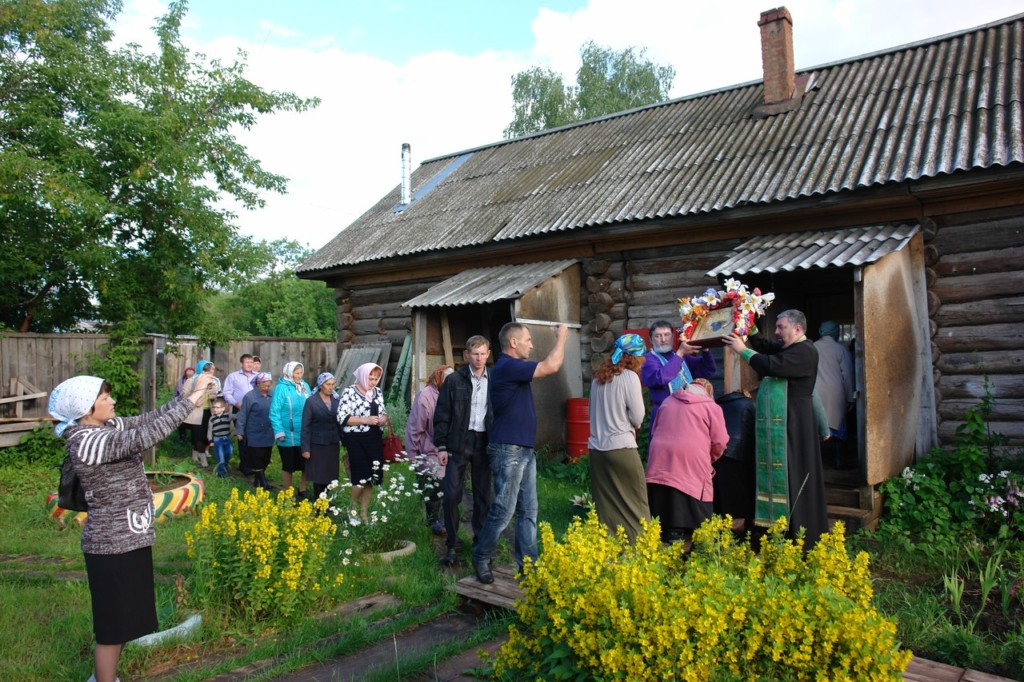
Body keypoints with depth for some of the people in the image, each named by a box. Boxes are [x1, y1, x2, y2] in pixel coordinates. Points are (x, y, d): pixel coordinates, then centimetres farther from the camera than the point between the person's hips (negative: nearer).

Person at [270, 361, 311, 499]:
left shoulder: (305, 386, 2)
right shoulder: (281, 388, -13)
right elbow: (274, 412, -13)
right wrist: (279, 432, -15)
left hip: (304, 434, 5)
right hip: (288, 435, -5)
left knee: (306, 464, 12)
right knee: (288, 466, 11)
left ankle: (302, 491, 31)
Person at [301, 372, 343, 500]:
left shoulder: (337, 400, 5)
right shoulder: (311, 401, -7)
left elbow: (340, 423, 9)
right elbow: (305, 427, -7)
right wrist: (305, 448, -10)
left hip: (333, 444, 4)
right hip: (317, 445, -4)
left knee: (329, 476, 7)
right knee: (318, 477, 3)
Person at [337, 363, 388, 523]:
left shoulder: (378, 392, 9)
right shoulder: (349, 392, -7)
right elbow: (342, 418, -12)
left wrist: (383, 418, -5)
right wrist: (366, 420, -20)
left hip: (374, 438, 5)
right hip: (355, 439, -5)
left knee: (372, 477, 7)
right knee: (361, 477, -8)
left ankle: (364, 513, 23)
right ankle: (353, 507, 20)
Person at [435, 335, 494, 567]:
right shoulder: (454, 380, 0)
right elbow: (442, 415, 1)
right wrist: (441, 446, -5)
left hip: (484, 443, 2)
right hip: (459, 443, -2)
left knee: (484, 495, 8)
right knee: (451, 495, -3)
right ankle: (452, 545, 10)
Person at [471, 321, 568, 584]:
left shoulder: (514, 367, 16)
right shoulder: (507, 366, -16)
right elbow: (551, 366, -17)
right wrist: (561, 337, -6)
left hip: (525, 449, 10)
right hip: (508, 450, -10)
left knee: (528, 512, 10)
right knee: (503, 510, -2)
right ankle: (481, 558, 16)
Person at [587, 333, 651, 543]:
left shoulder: (598, 377, 9)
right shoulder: (629, 377, -8)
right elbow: (637, 417, -7)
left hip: (596, 449, 6)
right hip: (621, 448, -6)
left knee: (605, 505, 11)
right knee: (634, 504, 6)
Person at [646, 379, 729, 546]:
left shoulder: (667, 401, 20)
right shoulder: (711, 407, 7)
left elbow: (655, 430, 25)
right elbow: (720, 442, 3)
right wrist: (711, 458, 21)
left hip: (660, 461, 4)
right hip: (692, 463, -4)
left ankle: (664, 530, 14)